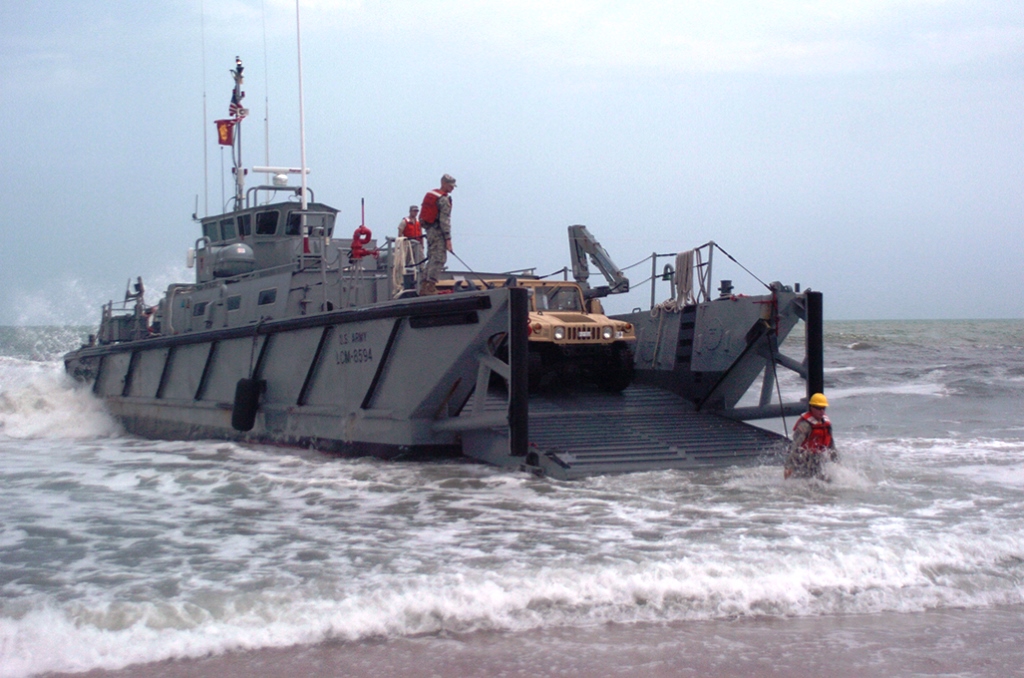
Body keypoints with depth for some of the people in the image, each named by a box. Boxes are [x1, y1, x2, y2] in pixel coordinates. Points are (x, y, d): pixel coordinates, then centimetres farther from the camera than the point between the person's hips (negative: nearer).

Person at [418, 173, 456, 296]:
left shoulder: (430, 194, 15)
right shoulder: (444, 199, -13)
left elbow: (422, 216, 17)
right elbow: (445, 220, -18)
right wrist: (448, 238, -18)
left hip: (429, 230, 9)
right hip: (437, 231, -9)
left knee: (432, 258, 14)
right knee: (439, 258, -10)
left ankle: (424, 287, 13)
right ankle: (430, 287, -15)